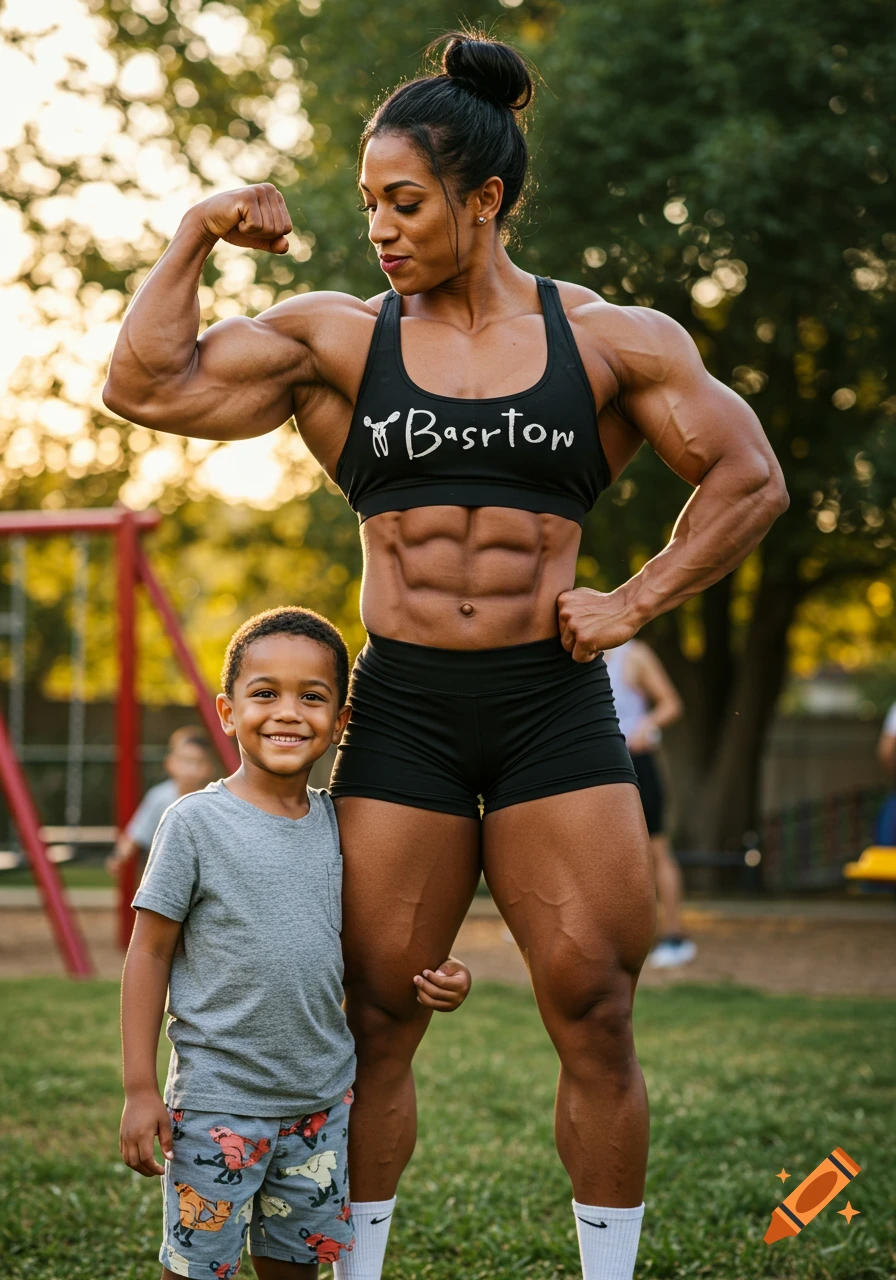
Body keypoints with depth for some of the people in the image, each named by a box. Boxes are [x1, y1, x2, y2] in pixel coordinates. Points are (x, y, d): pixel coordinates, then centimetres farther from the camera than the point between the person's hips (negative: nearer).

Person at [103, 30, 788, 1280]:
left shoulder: (610, 339, 5)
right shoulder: (336, 338, 5)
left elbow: (749, 481, 7)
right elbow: (147, 388, 0)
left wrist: (638, 600, -2)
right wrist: (194, 237, -3)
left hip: (554, 708, 0)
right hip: (400, 708, 1)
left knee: (594, 1013, -1)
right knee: (373, 1019, 2)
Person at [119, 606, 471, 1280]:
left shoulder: (336, 822, 4)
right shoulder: (197, 822, -10)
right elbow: (150, 952, -6)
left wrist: (430, 977, -1)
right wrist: (140, 1088, -8)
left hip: (323, 1098, 5)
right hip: (219, 1101, -5)